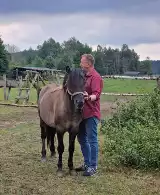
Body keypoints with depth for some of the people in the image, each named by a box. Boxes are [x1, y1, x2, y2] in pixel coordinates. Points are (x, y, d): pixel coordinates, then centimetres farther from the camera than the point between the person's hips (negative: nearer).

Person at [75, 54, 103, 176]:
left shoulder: (95, 77, -14)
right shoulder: (84, 76, 15)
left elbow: (96, 94, -25)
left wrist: (89, 97, -43)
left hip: (91, 113, -10)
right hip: (82, 112, 10)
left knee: (92, 140, -3)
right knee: (82, 138, 16)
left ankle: (93, 167, 5)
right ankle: (87, 163, 27)